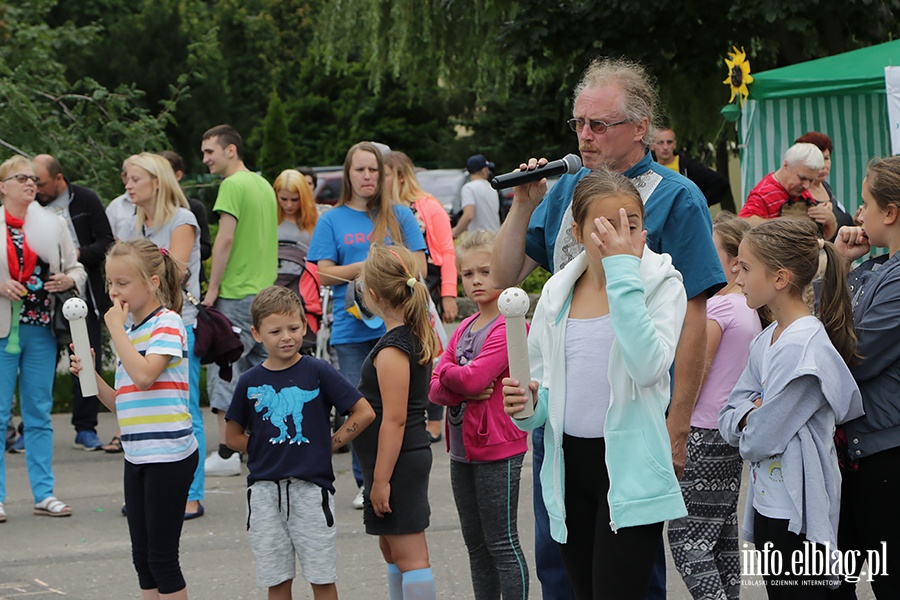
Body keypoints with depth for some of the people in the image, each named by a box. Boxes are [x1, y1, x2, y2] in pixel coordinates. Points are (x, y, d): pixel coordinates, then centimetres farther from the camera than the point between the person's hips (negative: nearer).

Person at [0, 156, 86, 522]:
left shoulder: (54, 224, 9)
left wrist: (69, 281, -6)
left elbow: (76, 269, 15)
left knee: (39, 415, 8)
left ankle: (43, 493, 13)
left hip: (41, 330, 3)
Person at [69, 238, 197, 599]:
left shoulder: (167, 323, -9)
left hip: (169, 455, -8)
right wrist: (90, 375, 2)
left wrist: (116, 327, -16)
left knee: (162, 556, -4)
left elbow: (144, 375, -26)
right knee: (142, 556, 11)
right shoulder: (130, 332, 15)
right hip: (137, 457, 8)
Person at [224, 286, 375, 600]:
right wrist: (264, 451, 2)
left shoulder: (318, 372, -4)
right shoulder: (250, 382, 3)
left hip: (310, 487, -2)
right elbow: (233, 435, 14)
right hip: (264, 489, 2)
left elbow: (364, 412, -3)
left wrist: (329, 445, -4)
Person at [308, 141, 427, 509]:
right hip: (351, 329, 1)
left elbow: (418, 268, 4)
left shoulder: (400, 216, 10)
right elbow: (325, 274, 4)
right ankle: (366, 483, 9)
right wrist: (370, 265, -9)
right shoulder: (332, 220, 11)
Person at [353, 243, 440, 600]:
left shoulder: (392, 350, -20)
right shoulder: (419, 336, 8)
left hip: (396, 462, -10)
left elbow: (394, 418, -22)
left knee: (409, 556, -7)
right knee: (391, 549, 21)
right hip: (412, 455, 10)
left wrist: (381, 478, -19)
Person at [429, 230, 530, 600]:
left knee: (502, 544, -3)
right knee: (476, 546, 15)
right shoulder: (464, 329, 11)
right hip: (463, 451, 8)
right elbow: (436, 389, 4)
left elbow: (475, 377, -24)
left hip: (498, 452, -8)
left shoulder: (508, 327, -13)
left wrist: (446, 371, -5)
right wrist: (465, 389, -15)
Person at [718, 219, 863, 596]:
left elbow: (760, 440, -20)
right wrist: (751, 415, -11)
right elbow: (728, 421, 9)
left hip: (797, 515, -9)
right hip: (767, 504, 9)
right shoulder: (766, 340, 10)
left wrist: (750, 428, 1)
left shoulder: (807, 347, -19)